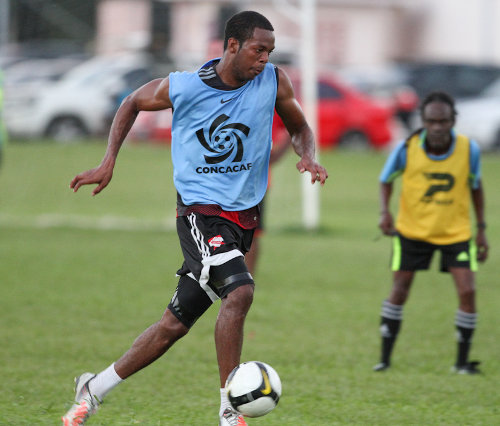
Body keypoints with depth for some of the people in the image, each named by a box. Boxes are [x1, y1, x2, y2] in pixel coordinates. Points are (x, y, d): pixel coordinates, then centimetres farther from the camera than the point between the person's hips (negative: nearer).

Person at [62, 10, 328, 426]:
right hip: (200, 211, -4)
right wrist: (108, 164, 6)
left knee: (176, 323, 7)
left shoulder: (274, 82, -2)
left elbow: (300, 128, 15)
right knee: (240, 291, -28)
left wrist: (308, 156, -7)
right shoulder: (182, 87, -8)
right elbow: (132, 103, 12)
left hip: (243, 217, 4)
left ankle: (93, 389, 21)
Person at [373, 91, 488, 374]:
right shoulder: (407, 149, -17)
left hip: (456, 232, 0)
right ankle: (385, 358, 15)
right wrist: (385, 212, -16)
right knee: (399, 292, 1)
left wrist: (482, 229, 3)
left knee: (468, 291, -11)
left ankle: (463, 361, 3)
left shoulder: (469, 149, -14)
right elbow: (386, 180, 1)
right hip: (412, 230, 0)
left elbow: (476, 187, 3)